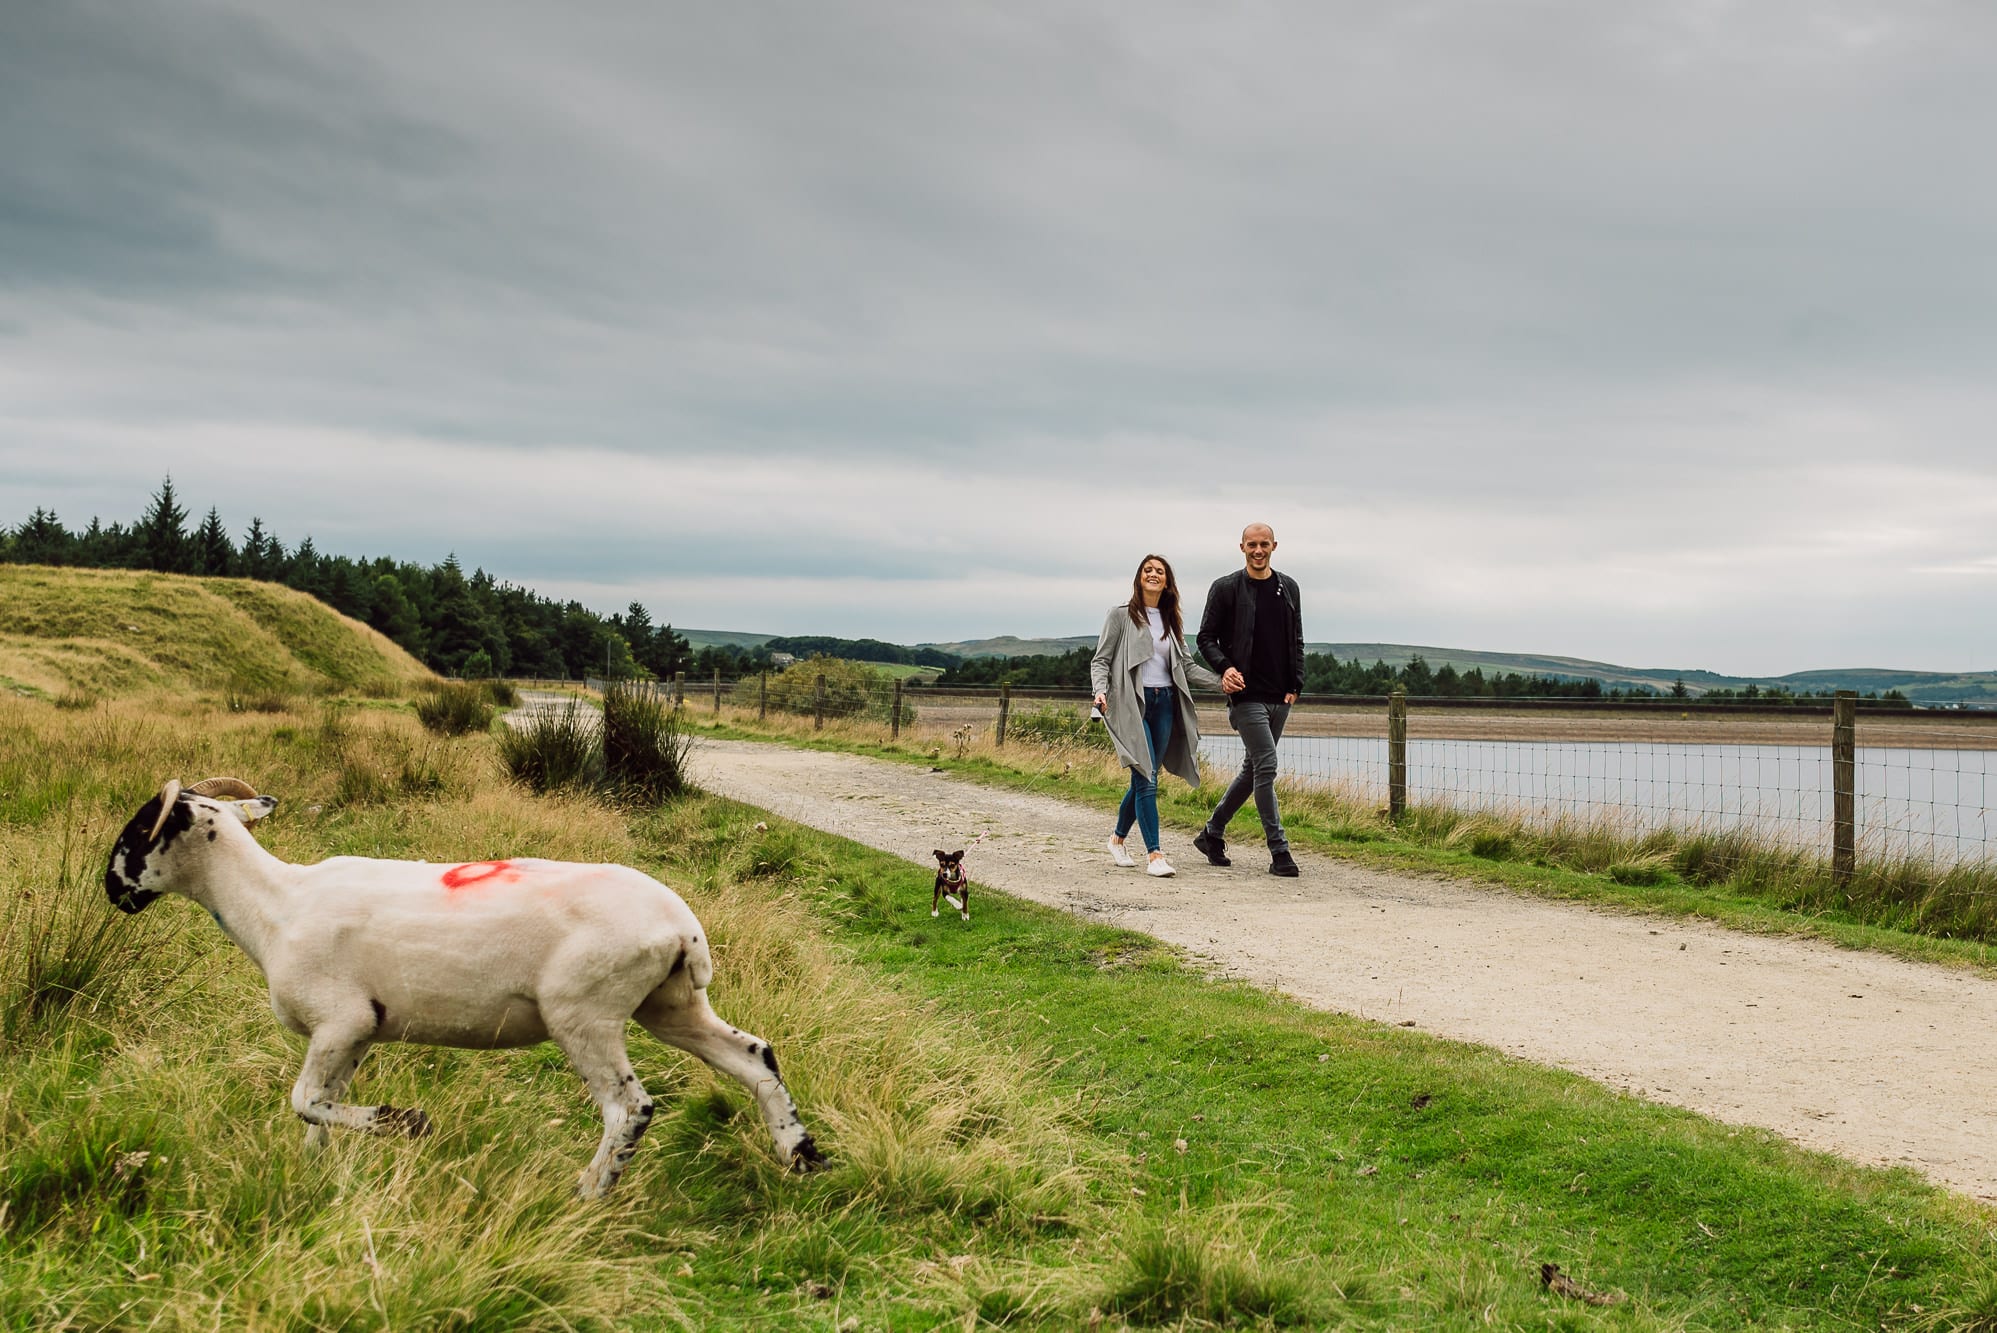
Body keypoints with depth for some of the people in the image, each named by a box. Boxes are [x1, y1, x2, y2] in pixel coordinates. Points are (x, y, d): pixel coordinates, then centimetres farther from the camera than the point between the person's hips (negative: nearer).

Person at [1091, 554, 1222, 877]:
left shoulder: (1172, 622, 17)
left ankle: (1118, 839, 29)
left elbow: (1188, 666, 13)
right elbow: (1101, 660, 0)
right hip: (1131, 703, -5)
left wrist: (1220, 681, -1)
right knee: (1146, 778, -14)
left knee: (1143, 780, 8)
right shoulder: (1121, 616, 3)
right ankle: (1154, 855, -13)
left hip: (1164, 704, 5)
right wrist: (1101, 691, -18)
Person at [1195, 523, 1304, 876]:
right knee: (1266, 766, -13)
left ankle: (1212, 833, 27)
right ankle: (1279, 851, -8)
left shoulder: (1288, 588, 11)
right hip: (1246, 694, -6)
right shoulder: (1226, 588, -2)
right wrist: (1225, 667, -18)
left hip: (1279, 697, 6)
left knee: (1253, 768, 12)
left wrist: (1295, 686, 6)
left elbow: (1296, 641, 16)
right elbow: (1206, 637, 0)